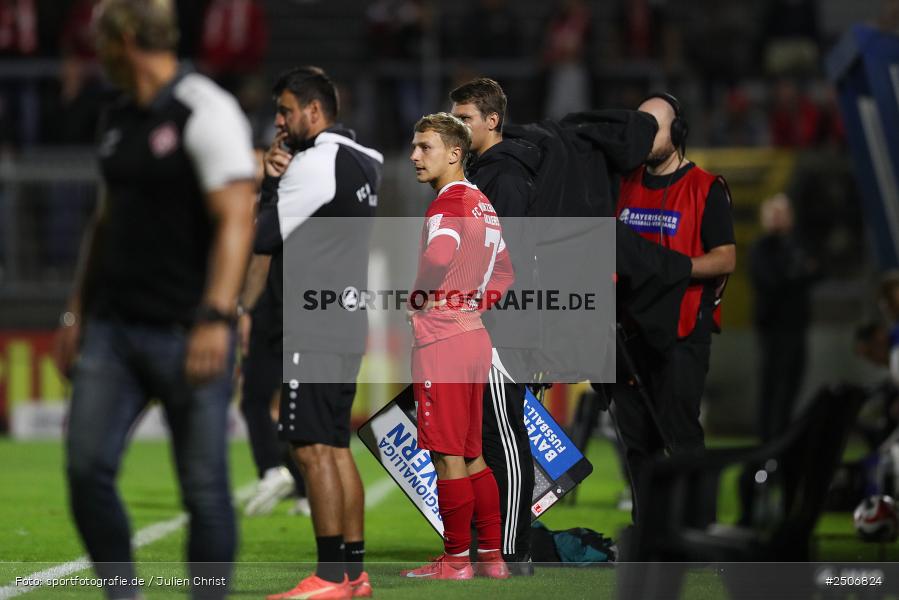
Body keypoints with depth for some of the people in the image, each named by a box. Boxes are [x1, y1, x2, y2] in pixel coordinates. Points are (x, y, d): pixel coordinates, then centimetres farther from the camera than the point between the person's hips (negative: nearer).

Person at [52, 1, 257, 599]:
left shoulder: (206, 112, -10)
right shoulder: (119, 120, 14)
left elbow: (236, 221, -16)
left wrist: (216, 319, -24)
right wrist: (78, 313, 20)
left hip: (186, 335, -7)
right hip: (113, 327, 7)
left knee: (203, 487, -3)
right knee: (87, 466, -2)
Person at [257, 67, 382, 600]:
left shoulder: (315, 162, -13)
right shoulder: (362, 162, 16)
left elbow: (263, 235, -11)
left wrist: (270, 178, 3)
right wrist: (280, 175, 4)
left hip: (316, 330, -10)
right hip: (347, 324, 10)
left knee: (314, 449, -9)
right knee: (336, 447, 12)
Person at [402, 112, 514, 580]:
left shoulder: (450, 202, -12)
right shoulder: (482, 204, 16)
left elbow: (439, 257, -31)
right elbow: (503, 272, 26)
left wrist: (414, 298, -15)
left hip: (440, 340, -9)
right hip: (474, 335, 9)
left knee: (448, 456, -3)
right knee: (472, 455, 13)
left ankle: (456, 562, 1)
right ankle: (491, 558, 16)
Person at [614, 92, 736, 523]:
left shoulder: (705, 189, -2)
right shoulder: (627, 185, 15)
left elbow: (725, 260, -8)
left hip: (683, 331, -6)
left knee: (678, 430, -12)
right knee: (636, 436, 6)